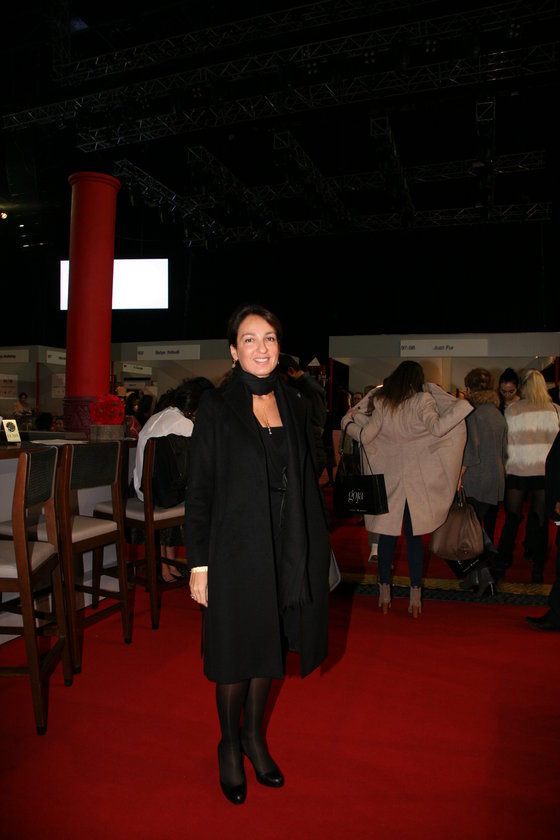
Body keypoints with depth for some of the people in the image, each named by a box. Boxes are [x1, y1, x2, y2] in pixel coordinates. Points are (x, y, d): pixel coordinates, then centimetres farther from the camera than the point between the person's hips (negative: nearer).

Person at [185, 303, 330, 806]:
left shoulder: (295, 406, 6)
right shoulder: (216, 407, -7)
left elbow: (308, 483, 9)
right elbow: (199, 490, -8)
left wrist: (316, 549, 7)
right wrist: (198, 564, -10)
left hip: (286, 551, 4)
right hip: (236, 550, -4)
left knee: (268, 646, 18)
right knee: (237, 651, 10)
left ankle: (254, 735, 41)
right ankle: (230, 744, 36)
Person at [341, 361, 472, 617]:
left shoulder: (382, 404, -1)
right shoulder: (423, 400, -7)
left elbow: (365, 436, -1)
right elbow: (437, 428, -21)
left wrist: (348, 421, 17)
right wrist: (462, 405, -11)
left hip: (388, 478, 1)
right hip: (416, 480, -1)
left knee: (386, 535, 10)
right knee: (414, 537, 8)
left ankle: (384, 593, 18)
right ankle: (415, 598, 11)